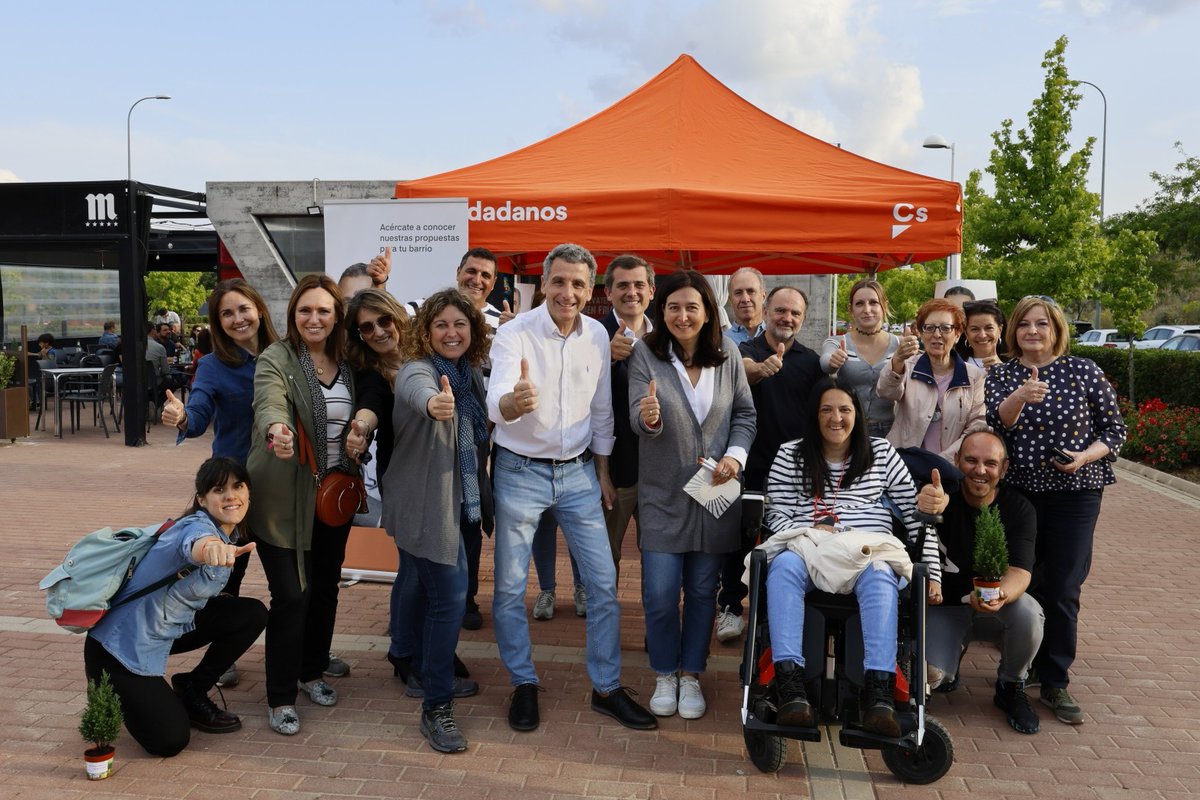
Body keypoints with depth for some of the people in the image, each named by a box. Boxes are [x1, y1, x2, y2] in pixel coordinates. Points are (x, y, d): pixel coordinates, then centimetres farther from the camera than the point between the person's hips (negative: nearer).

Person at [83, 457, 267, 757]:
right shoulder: (197, 525, -26)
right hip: (121, 646, -8)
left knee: (253, 614, -2)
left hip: (171, 627, 8)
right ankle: (114, 693, 16)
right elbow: (195, 543, -54)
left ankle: (191, 691, 10)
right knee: (170, 740, -10)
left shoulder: (231, 535, 1)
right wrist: (211, 547, -76)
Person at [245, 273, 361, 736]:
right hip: (286, 495, -5)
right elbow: (269, 403, -31)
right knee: (292, 595, -5)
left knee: (325, 587, 15)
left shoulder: (348, 363, 6)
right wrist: (276, 429, -50)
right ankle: (281, 698, 10)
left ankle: (311, 672, 36)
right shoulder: (276, 359, -11)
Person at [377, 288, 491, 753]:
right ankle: (436, 708, -1)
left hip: (452, 500, 8)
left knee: (418, 580, 25)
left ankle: (407, 656, 46)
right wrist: (432, 402, -67)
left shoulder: (472, 375, 4)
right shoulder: (418, 371, -20)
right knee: (450, 593, -11)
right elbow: (415, 390, -45)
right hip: (422, 502, -8)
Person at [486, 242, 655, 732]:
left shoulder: (597, 336, -2)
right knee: (511, 587, 4)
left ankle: (607, 687, 21)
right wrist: (513, 401, -54)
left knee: (604, 581, 5)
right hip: (521, 471, -3)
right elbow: (496, 405, -31)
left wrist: (603, 470, 11)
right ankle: (524, 684, 25)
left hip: (578, 471, 4)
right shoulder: (514, 333, -15)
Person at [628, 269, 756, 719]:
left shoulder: (727, 355, 1)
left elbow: (745, 413, 8)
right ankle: (665, 675, 22)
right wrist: (648, 418, -38)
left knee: (703, 589, 10)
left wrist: (735, 455, -8)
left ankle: (691, 674, 27)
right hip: (663, 494, -2)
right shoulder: (646, 356, -7)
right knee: (660, 593, 0)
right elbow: (637, 416, -15)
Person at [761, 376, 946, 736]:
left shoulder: (882, 452, 15)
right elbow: (776, 516, 7)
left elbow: (915, 512, 12)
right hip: (806, 547, 0)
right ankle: (791, 686, -43)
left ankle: (878, 693, -45)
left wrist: (932, 574, 4)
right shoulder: (790, 454, 14)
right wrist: (811, 533, -14)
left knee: (880, 578, -36)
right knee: (783, 566, -36)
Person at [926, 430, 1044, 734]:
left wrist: (1001, 594, -45)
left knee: (1028, 612, -33)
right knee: (928, 673, -25)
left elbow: (1020, 571, -20)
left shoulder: (1018, 508, -9)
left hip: (994, 608, 1)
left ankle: (1010, 687, -1)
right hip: (944, 606, -1)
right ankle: (956, 647, 17)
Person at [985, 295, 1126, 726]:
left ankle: (1055, 682, 9)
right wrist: (1020, 396, -30)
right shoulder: (1001, 375, 5)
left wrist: (1086, 456, -15)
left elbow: (1114, 428, 3)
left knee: (1062, 590, -3)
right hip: (1017, 492, 2)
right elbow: (995, 423, -11)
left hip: (1074, 493, -1)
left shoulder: (1084, 370, 0)